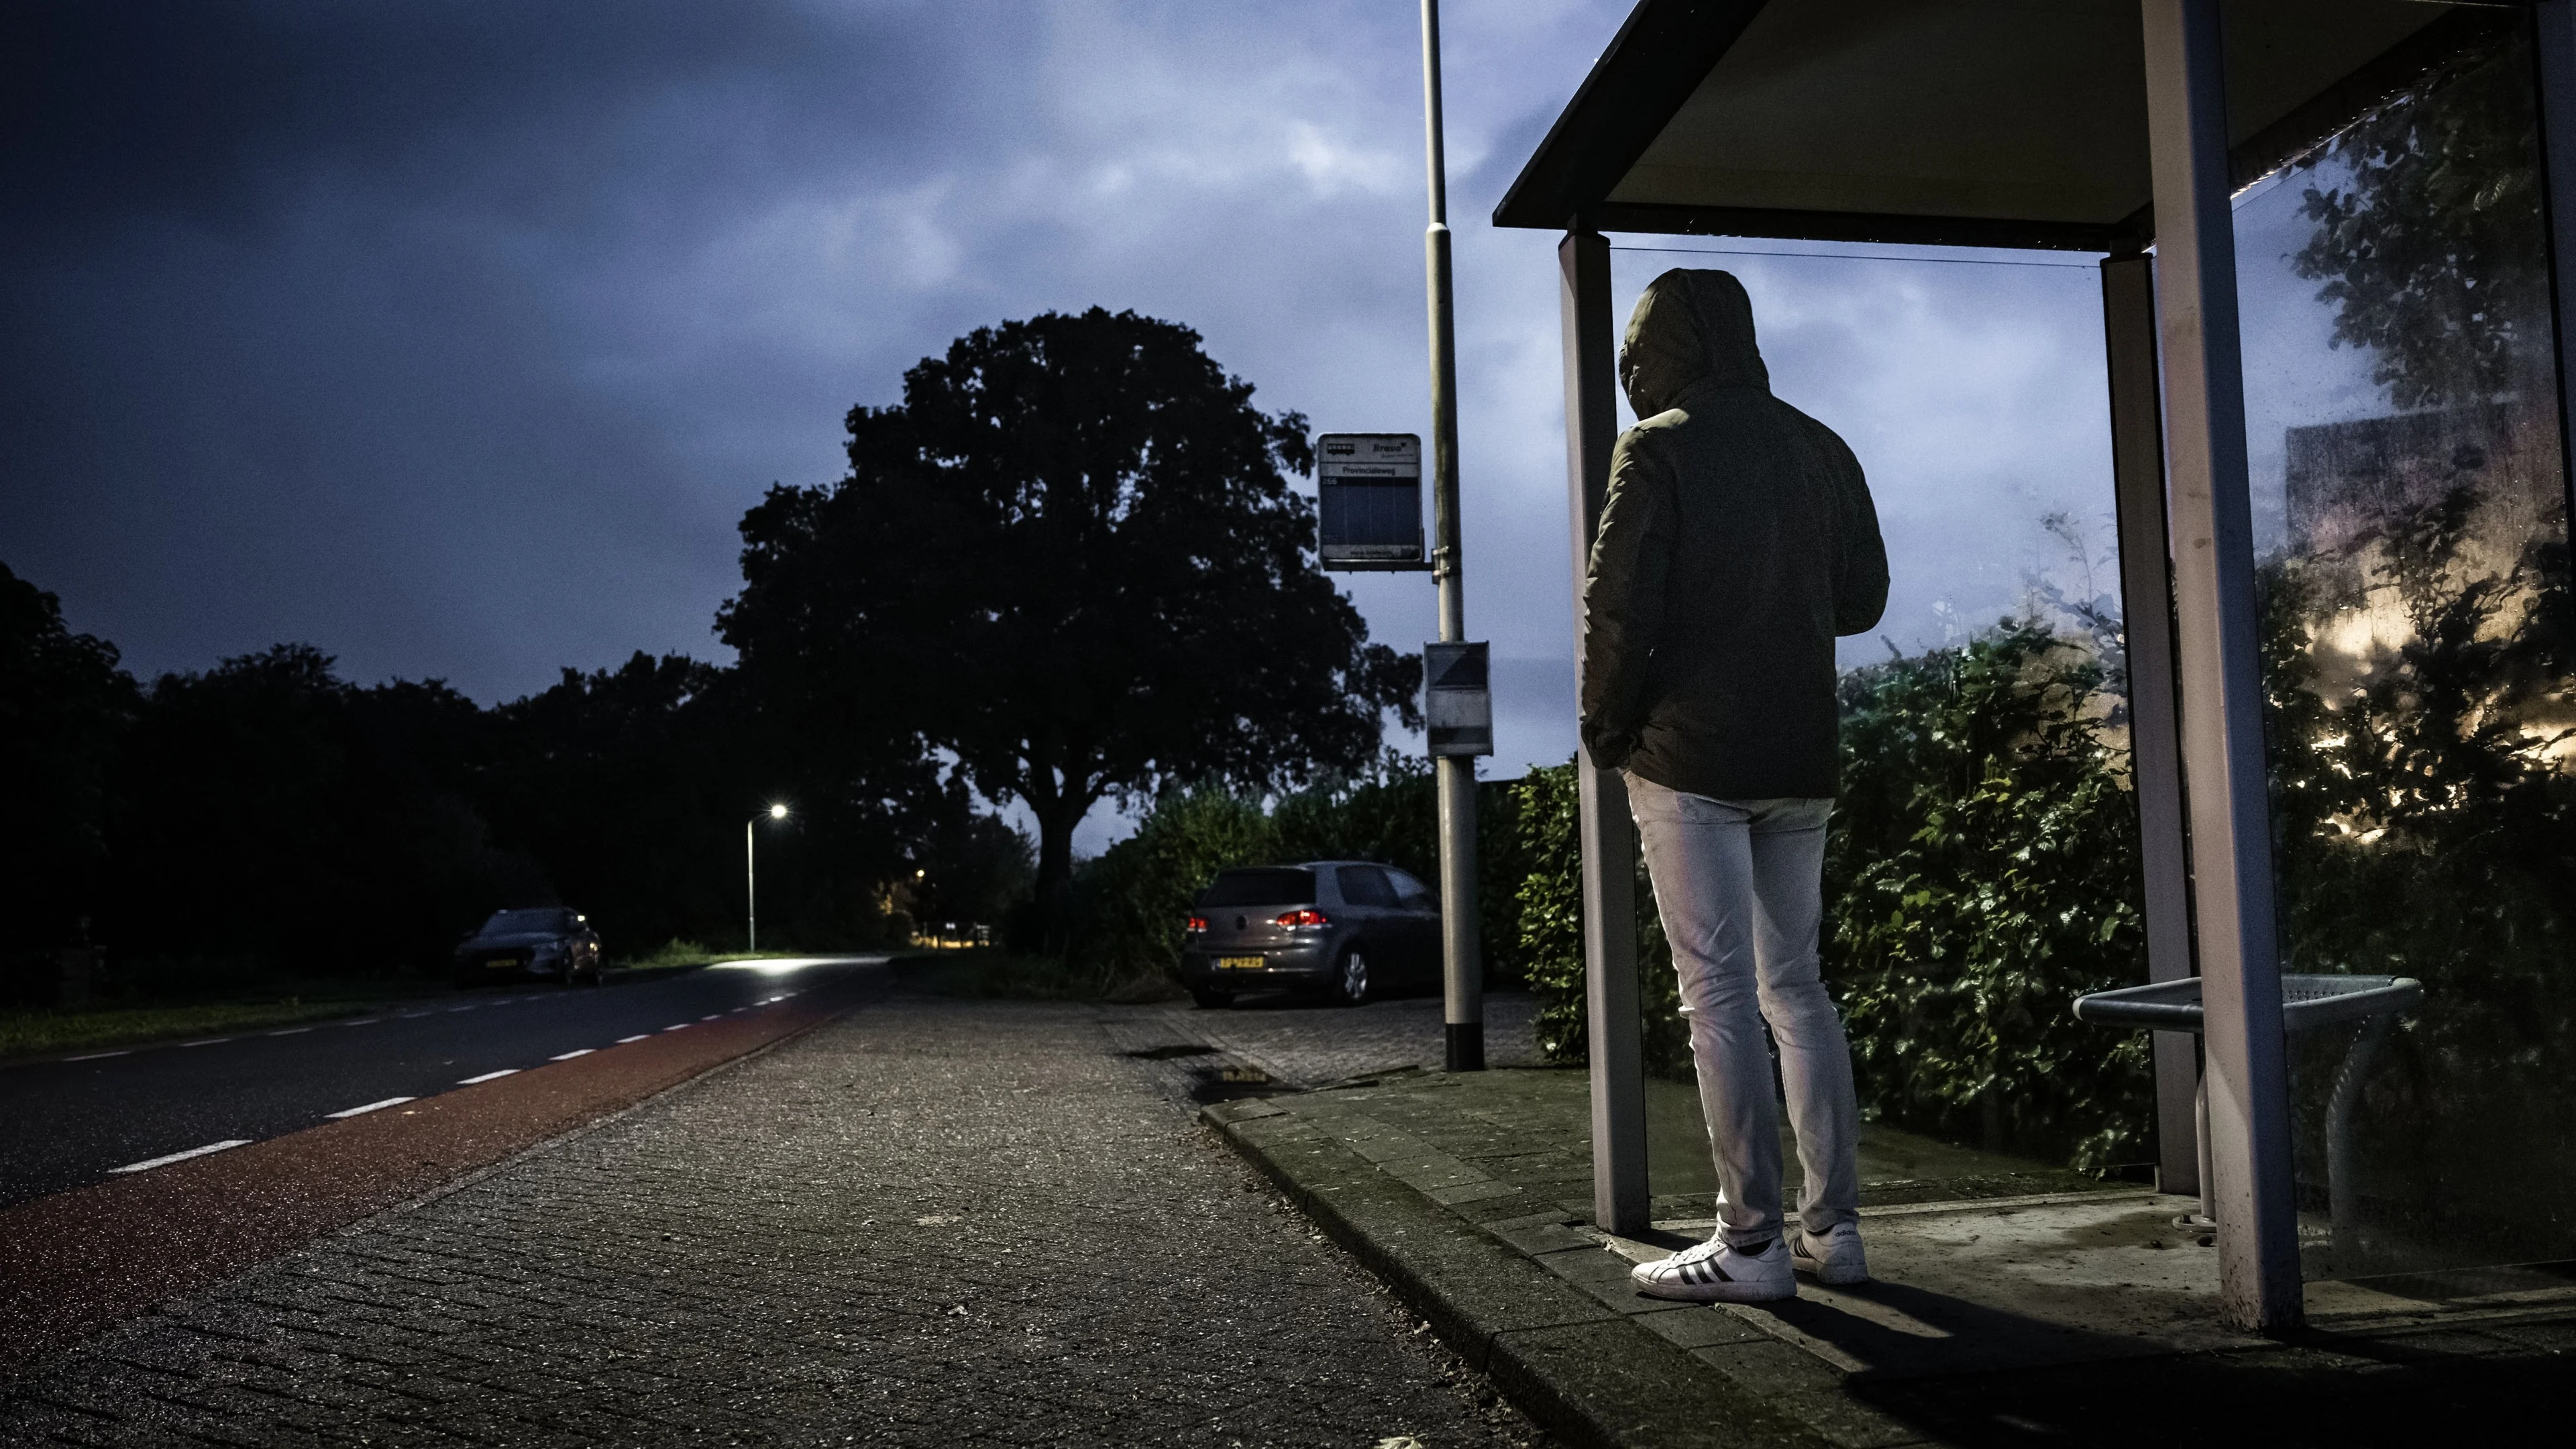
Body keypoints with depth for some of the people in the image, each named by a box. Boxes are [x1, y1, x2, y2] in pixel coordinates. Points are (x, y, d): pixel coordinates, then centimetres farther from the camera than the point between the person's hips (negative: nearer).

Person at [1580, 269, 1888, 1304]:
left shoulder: (1658, 450, -7)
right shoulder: (1820, 450, 10)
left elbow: (1619, 604, -13)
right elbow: (1863, 596, 15)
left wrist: (1604, 727, -1)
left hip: (1690, 759, -6)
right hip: (1800, 761, 6)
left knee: (1719, 996, -3)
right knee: (1795, 986, 13)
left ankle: (1750, 1243, 0)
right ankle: (1832, 1227, 15)